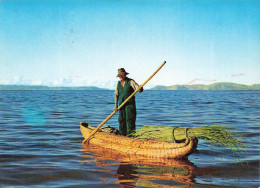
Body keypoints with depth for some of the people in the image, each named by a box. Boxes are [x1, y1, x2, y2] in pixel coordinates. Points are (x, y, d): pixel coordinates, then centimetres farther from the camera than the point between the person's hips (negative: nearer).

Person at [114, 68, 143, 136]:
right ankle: (123, 135, 12)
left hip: (130, 104, -5)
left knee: (129, 120, -10)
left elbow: (138, 88, -13)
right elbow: (116, 94, 11)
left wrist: (140, 88, -38)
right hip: (121, 105, 5)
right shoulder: (118, 83, 12)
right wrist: (116, 105, 2)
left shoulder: (131, 81, -3)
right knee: (121, 120, 4)